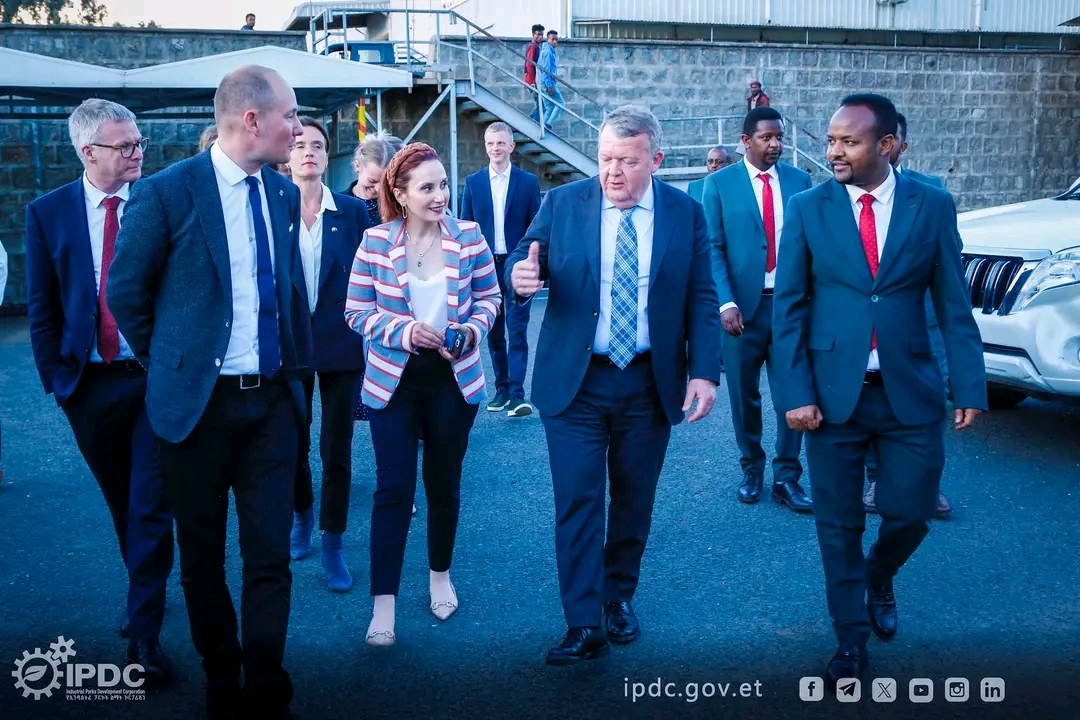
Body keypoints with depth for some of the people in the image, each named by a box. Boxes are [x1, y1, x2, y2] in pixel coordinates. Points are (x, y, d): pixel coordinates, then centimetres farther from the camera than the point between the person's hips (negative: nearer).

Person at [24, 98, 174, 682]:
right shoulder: (48, 212, 1)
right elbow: (42, 308, 4)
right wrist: (56, 377, 2)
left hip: (155, 377, -2)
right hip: (89, 384, 3)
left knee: (150, 505, -1)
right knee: (121, 502, 18)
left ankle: (144, 632, 9)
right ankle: (145, 594, 40)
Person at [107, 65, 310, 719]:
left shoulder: (285, 193, 6)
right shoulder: (168, 191, -10)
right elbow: (126, 292, -1)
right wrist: (170, 362, 5)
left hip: (273, 399, 4)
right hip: (198, 400, -3)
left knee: (270, 555, 4)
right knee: (203, 557, 12)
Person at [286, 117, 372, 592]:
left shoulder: (353, 211, -1)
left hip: (340, 345, -1)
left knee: (336, 449, 4)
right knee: (293, 444, 14)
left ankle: (332, 548, 16)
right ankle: (301, 519, 39)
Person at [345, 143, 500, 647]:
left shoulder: (469, 237, -4)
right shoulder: (375, 242, -7)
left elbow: (489, 298, 5)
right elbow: (357, 312, -3)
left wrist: (472, 330, -15)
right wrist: (404, 331, -19)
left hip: (454, 378, 2)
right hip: (393, 380, -1)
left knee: (444, 484, 14)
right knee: (393, 489, -3)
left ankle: (440, 575, 37)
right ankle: (383, 605, 5)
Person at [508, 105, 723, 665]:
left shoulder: (685, 212, 0)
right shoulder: (562, 203, -1)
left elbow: (702, 300, 1)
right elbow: (526, 257, 0)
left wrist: (705, 372, -9)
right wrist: (522, 277, -25)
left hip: (651, 383, 1)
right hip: (575, 382, -1)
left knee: (634, 500, 13)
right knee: (577, 501, -2)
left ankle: (619, 597, 33)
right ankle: (583, 625, 6)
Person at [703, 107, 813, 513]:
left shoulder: (799, 181, 7)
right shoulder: (720, 184, 0)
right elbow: (713, 248, -4)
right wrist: (726, 302, -14)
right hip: (743, 304, -1)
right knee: (744, 395, 9)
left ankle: (786, 478, 11)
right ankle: (751, 469, 26)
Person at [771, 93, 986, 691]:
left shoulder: (933, 207, 0)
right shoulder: (807, 209, -2)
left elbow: (953, 305, 2)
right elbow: (788, 308, -2)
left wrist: (970, 387, -3)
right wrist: (796, 393, -9)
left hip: (909, 392, 1)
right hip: (833, 393, 0)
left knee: (910, 512, 7)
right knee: (838, 525, 6)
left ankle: (878, 577, 42)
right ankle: (851, 643, 25)